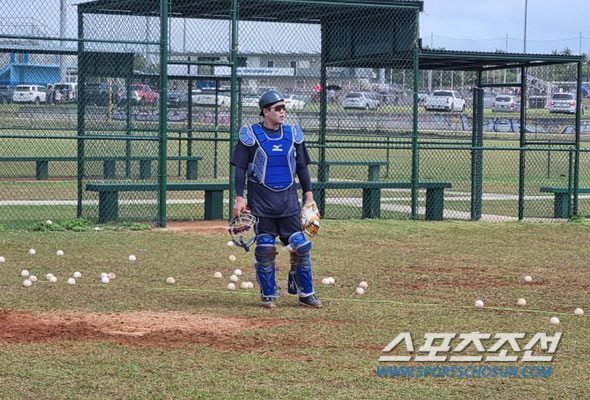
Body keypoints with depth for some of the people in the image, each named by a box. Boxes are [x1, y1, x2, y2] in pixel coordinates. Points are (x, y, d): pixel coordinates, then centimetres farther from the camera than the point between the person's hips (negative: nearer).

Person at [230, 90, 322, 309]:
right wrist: (239, 197, -8)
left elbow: (302, 166, 14)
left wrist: (309, 195, 8)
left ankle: (306, 293, 10)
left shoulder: (293, 134, 9)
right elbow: (240, 168, 0)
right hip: (261, 202, -3)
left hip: (289, 200, 3)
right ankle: (268, 295, 12)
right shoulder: (250, 135, -1)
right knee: (265, 249, -2)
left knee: (301, 246, -2)